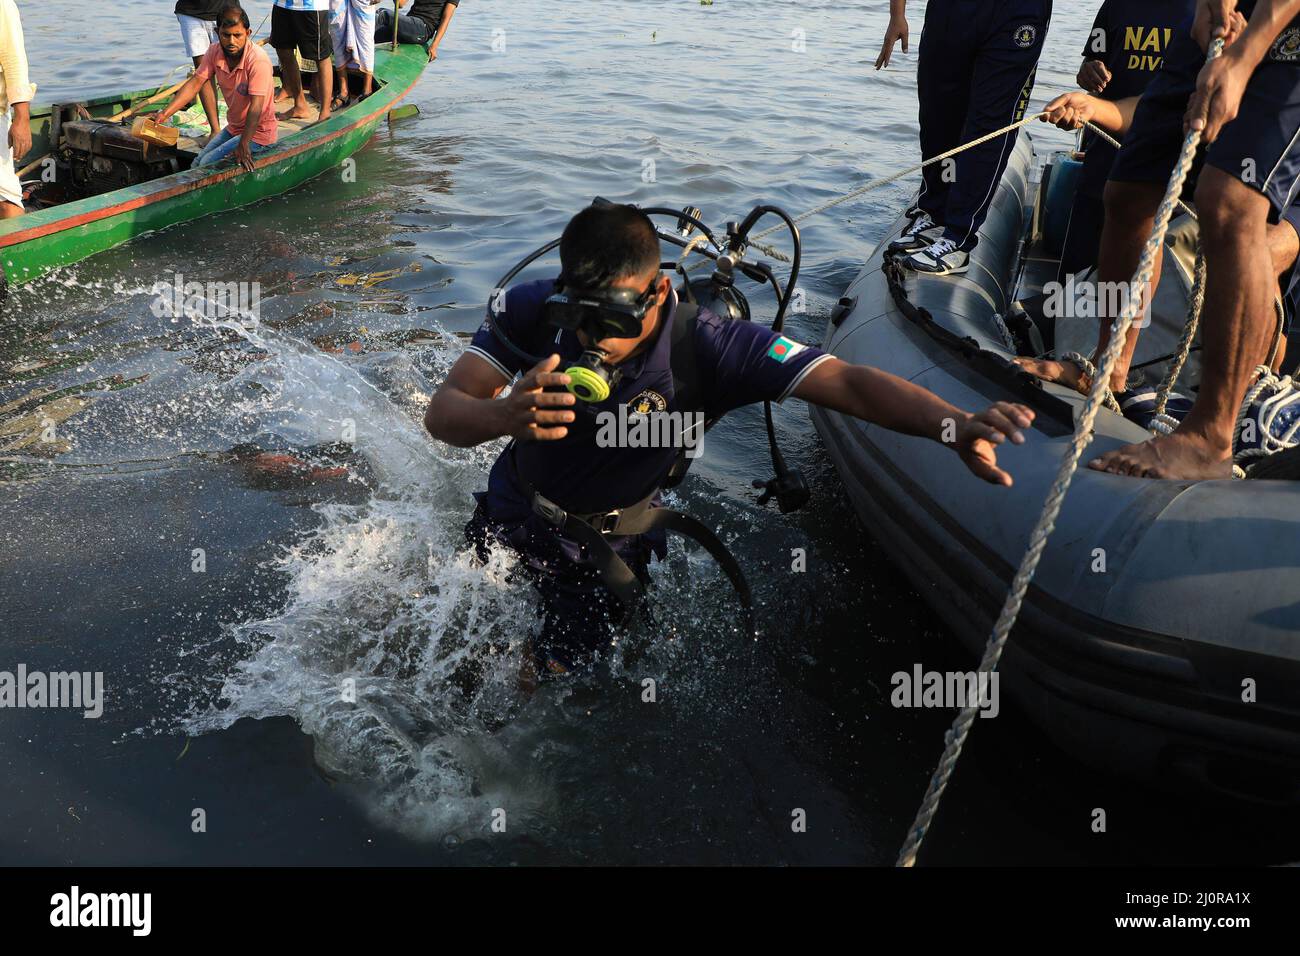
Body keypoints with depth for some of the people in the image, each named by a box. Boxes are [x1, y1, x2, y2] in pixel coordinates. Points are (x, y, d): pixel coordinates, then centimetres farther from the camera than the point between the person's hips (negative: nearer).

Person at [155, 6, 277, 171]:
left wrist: (243, 146, -34)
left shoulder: (257, 60, -25)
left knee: (208, 166, -15)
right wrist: (164, 114, -17)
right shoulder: (214, 52, -4)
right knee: (196, 165, 10)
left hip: (258, 133, -8)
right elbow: (195, 83, -6)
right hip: (234, 128, 8)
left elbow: (255, 107, -29)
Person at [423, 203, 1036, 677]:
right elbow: (441, 414, -34)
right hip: (513, 512, 2)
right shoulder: (530, 312, -30)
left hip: (612, 539, -1)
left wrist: (956, 425, -58)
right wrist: (505, 416, -58)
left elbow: (847, 382, -41)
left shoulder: (705, 346, -35)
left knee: (561, 664, 13)